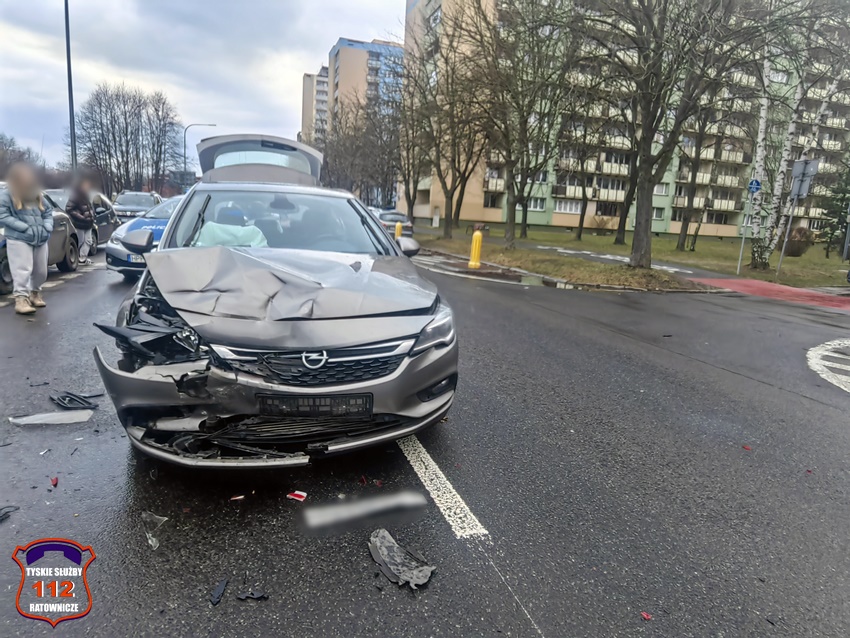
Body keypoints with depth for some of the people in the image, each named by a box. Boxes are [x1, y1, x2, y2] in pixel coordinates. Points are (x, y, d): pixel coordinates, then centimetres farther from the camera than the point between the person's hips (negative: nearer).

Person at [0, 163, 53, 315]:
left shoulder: (37, 196, 14)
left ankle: (35, 293, 29)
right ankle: (21, 298, -11)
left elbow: (48, 212, 17)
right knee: (22, 270, -12)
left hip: (41, 239, 5)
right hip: (18, 239, -5)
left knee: (41, 270, 10)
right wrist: (26, 228, -18)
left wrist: (47, 228, -2)